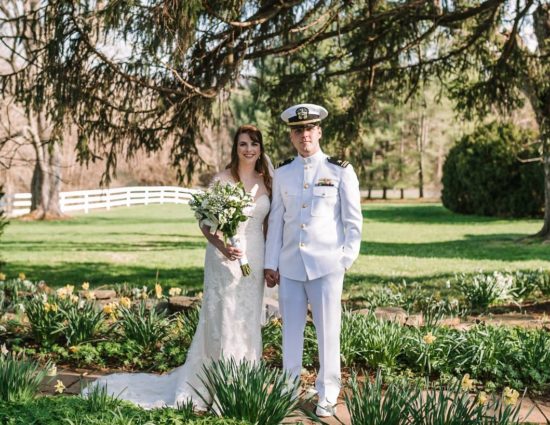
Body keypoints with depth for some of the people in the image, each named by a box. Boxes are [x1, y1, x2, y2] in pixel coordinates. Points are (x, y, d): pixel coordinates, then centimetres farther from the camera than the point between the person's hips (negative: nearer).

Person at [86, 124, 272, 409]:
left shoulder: (265, 181, 8)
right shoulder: (222, 179, -7)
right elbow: (205, 222, -8)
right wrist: (222, 247, -25)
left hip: (256, 262, 5)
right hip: (227, 260, -5)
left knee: (249, 324, 10)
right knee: (224, 322, -3)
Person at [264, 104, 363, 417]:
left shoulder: (341, 171, 0)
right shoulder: (282, 174, 9)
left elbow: (353, 221, 1)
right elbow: (276, 221, 11)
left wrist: (346, 260, -4)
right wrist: (271, 263, 8)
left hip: (326, 265, -3)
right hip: (290, 266, 3)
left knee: (328, 331, 1)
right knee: (291, 330, 8)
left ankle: (327, 396, 15)